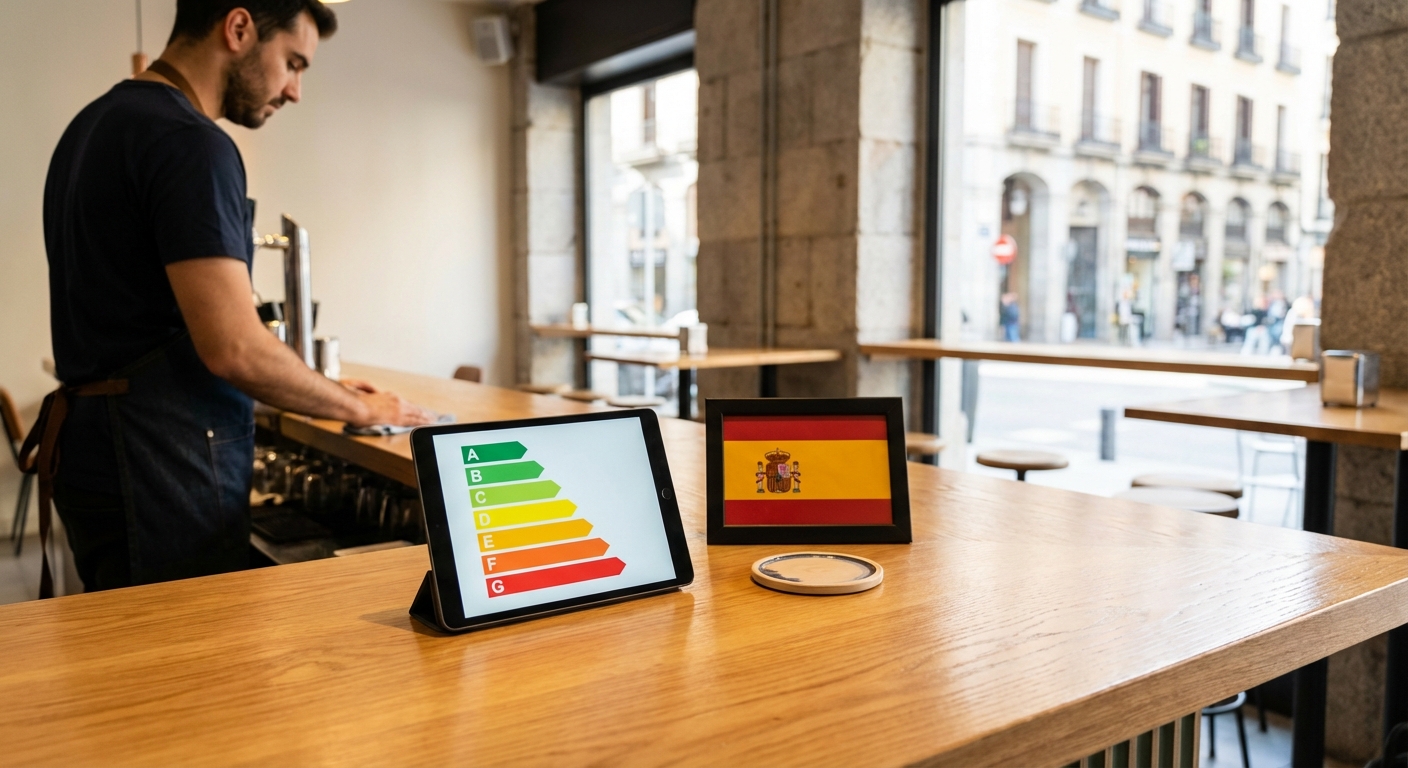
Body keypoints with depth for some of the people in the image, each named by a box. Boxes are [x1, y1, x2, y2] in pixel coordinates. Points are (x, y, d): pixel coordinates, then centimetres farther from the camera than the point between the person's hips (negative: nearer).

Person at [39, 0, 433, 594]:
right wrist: (358, 408, -7)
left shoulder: (96, 123, 14)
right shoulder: (191, 143, -17)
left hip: (97, 451, 10)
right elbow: (235, 349, -23)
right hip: (162, 471, -10)